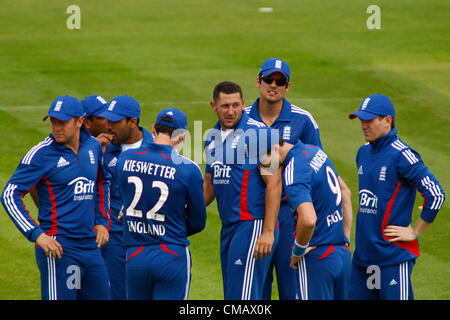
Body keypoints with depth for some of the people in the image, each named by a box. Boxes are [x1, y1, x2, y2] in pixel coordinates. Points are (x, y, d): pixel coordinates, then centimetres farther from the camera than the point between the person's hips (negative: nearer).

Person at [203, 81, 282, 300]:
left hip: (253, 225, -8)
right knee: (231, 294, 10)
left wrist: (268, 231, -19)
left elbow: (274, 184, -14)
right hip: (228, 227, 8)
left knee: (244, 295, -13)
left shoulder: (259, 134, -10)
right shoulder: (212, 137, 15)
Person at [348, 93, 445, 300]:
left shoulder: (401, 155, -14)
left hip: (394, 254, -8)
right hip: (363, 252, 8)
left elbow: (436, 194, -20)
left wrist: (414, 232, -14)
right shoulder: (364, 152, 12)